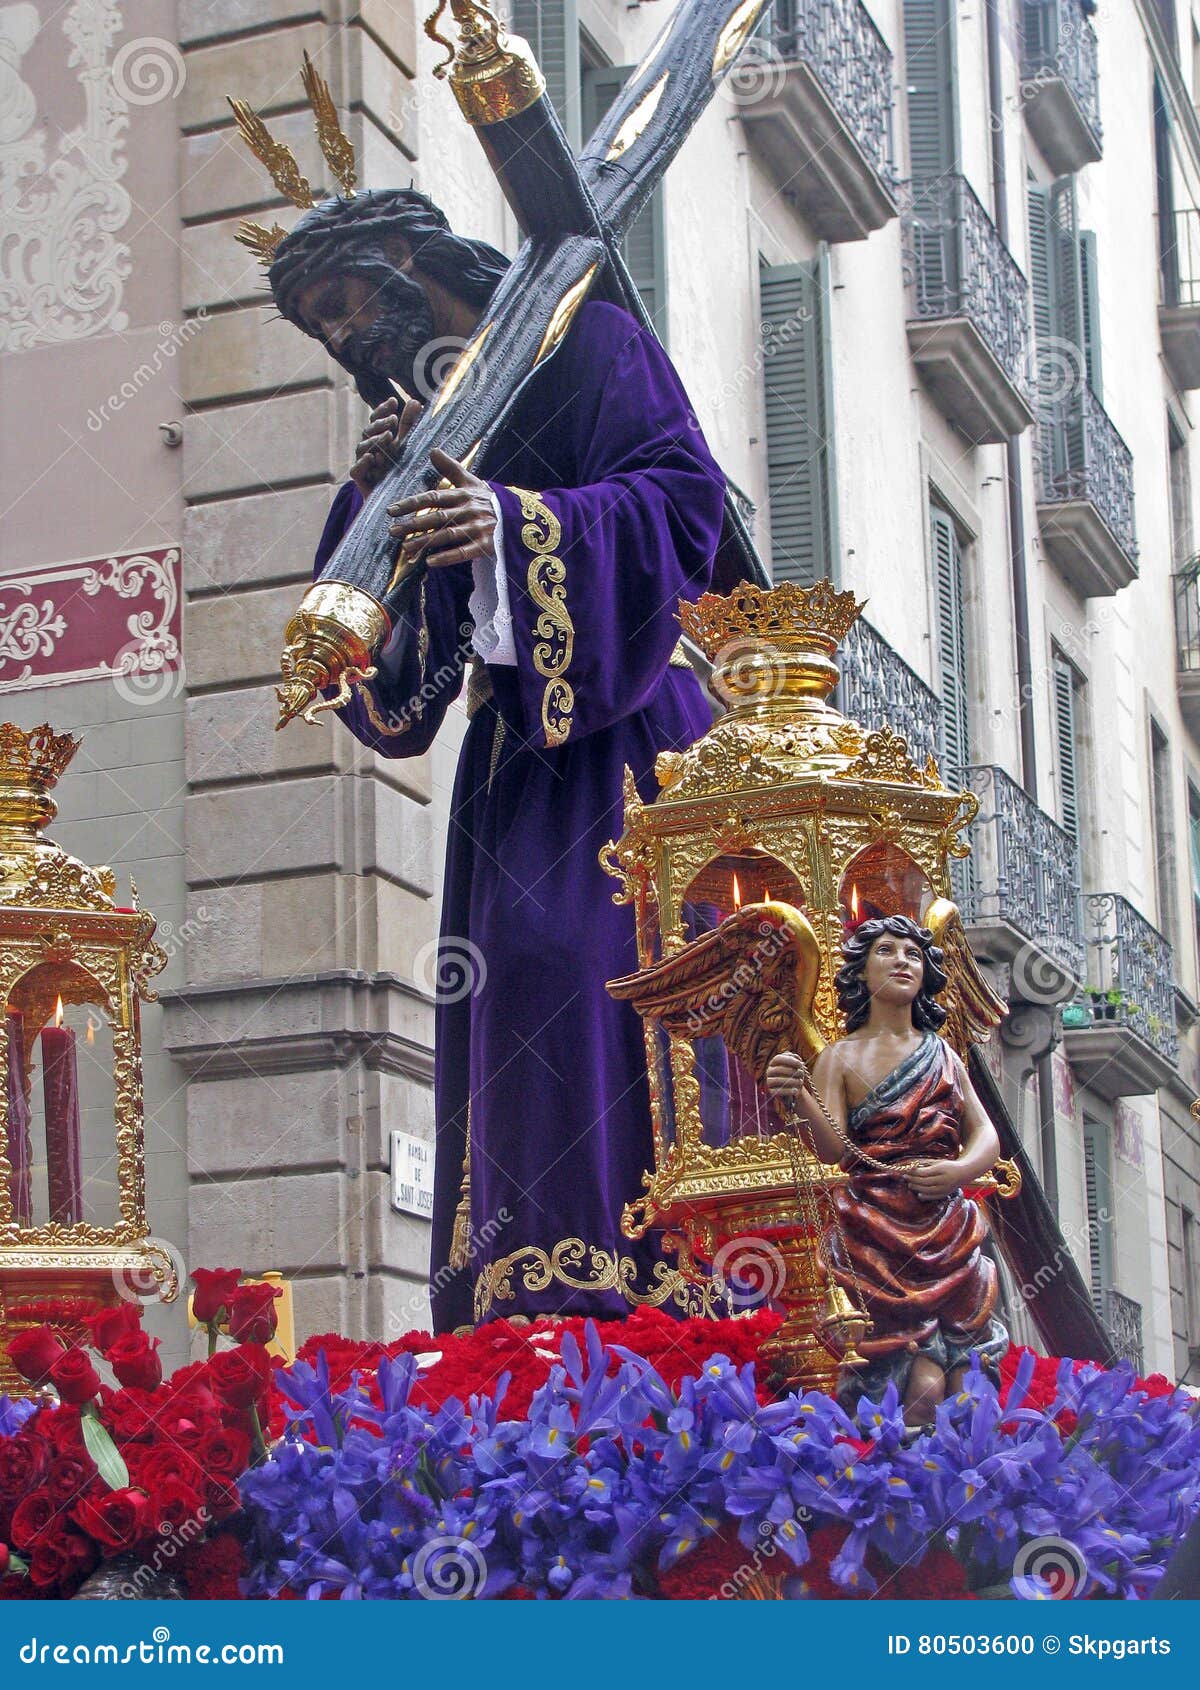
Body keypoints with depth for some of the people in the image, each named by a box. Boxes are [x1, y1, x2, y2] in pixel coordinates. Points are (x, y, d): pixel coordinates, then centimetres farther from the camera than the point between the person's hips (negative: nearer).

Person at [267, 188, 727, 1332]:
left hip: (624, 733, -6)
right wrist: (377, 499, -3)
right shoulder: (420, 430, 24)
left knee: (602, 968, -18)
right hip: (516, 754, 6)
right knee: (513, 980, -7)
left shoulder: (588, 345, 5)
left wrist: (515, 521, -22)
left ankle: (642, 1287, -21)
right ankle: (539, 1317, -12)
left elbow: (680, 495, -10)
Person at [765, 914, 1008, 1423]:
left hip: (950, 1233, 4)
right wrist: (799, 1097, -30)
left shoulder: (943, 1055, 16)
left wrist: (960, 1170, -9)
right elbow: (833, 1150, -11)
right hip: (876, 1236, -4)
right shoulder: (840, 1058, 3)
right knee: (923, 1386, -14)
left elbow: (985, 1134, 13)